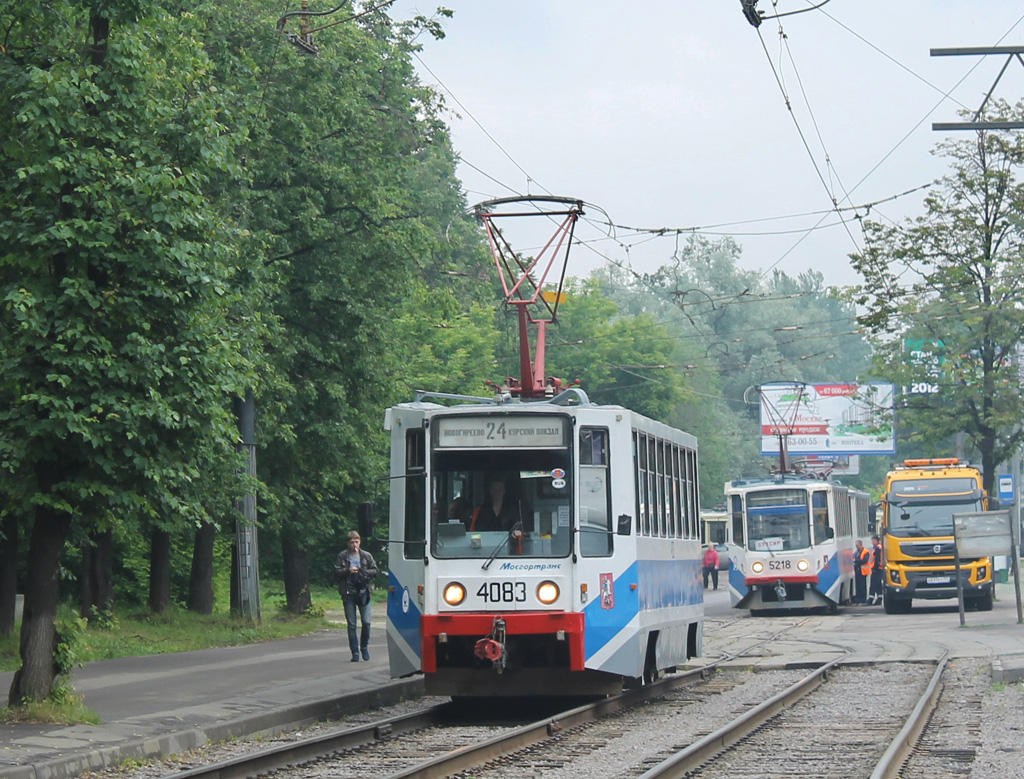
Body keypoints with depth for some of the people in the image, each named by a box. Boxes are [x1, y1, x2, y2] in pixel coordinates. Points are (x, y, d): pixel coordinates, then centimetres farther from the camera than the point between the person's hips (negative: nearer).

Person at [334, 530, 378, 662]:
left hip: (363, 592, 0)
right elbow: (336, 572, 2)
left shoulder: (366, 556, 6)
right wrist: (348, 570, -14)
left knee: (366, 622, -4)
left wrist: (363, 572, -11)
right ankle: (355, 652, 7)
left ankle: (364, 646, 18)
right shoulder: (342, 556, 4)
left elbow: (375, 571, 6)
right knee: (351, 624, 1)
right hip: (348, 593, 0)